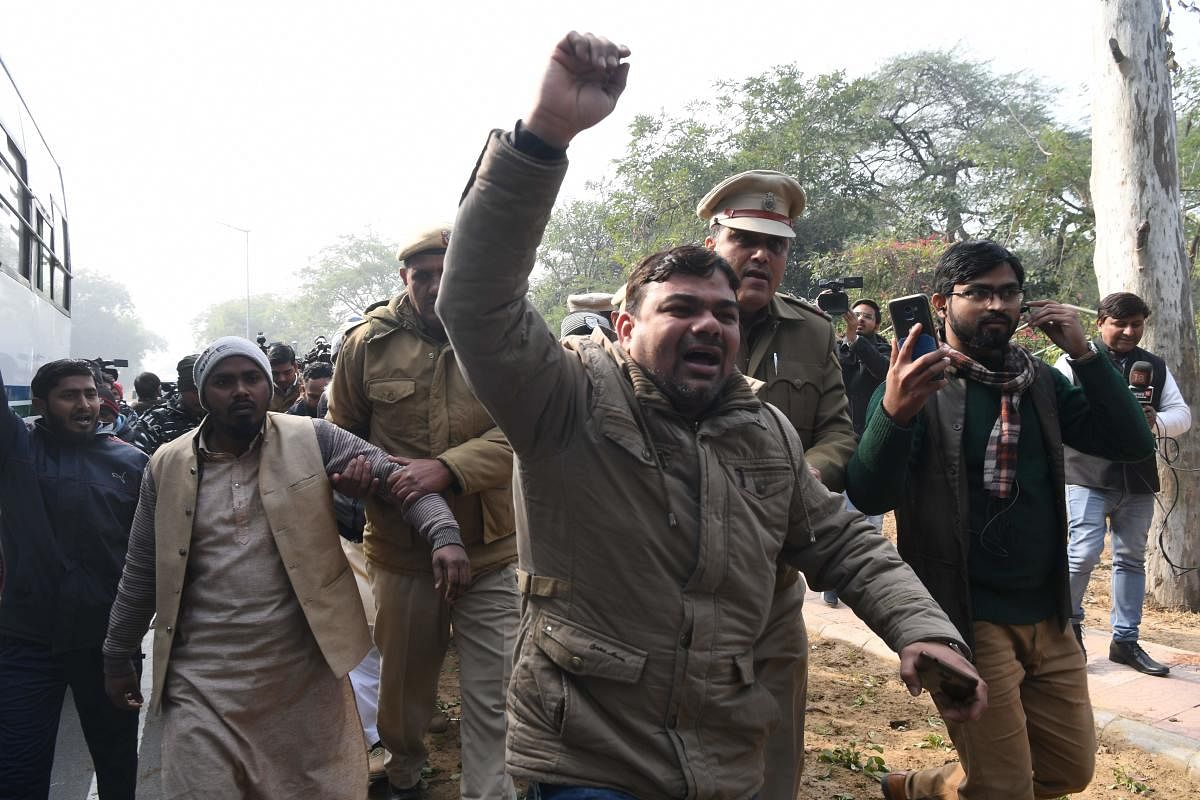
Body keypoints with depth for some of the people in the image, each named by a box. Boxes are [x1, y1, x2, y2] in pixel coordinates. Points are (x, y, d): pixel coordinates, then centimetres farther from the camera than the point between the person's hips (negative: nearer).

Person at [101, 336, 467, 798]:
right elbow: (141, 573, 11)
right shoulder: (167, 466, 4)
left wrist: (444, 534, -25)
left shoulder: (313, 440, -2)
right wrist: (118, 658, 16)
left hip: (306, 670, 0)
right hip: (204, 679, 1)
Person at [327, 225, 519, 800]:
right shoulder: (367, 343, 1)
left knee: (491, 697, 1)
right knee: (403, 681, 21)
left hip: (490, 549, -2)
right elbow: (342, 433, 12)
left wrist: (447, 467, -27)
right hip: (399, 547, 2)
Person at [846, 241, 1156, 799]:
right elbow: (869, 497, -20)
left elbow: (1132, 443, 0)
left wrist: (1084, 354, -11)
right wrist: (893, 413, -39)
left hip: (1047, 616, 6)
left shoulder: (1041, 381, 8)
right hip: (967, 619, -6)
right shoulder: (919, 382, -10)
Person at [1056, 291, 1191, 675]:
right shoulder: (1074, 361, 0)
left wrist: (1156, 422, -10)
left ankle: (1125, 640, 20)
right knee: (1083, 554, -12)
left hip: (1138, 482, 5)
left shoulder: (1155, 367, 14)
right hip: (1087, 479, -5)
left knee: (1132, 559, 10)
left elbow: (1182, 415, 13)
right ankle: (1068, 621, 13)